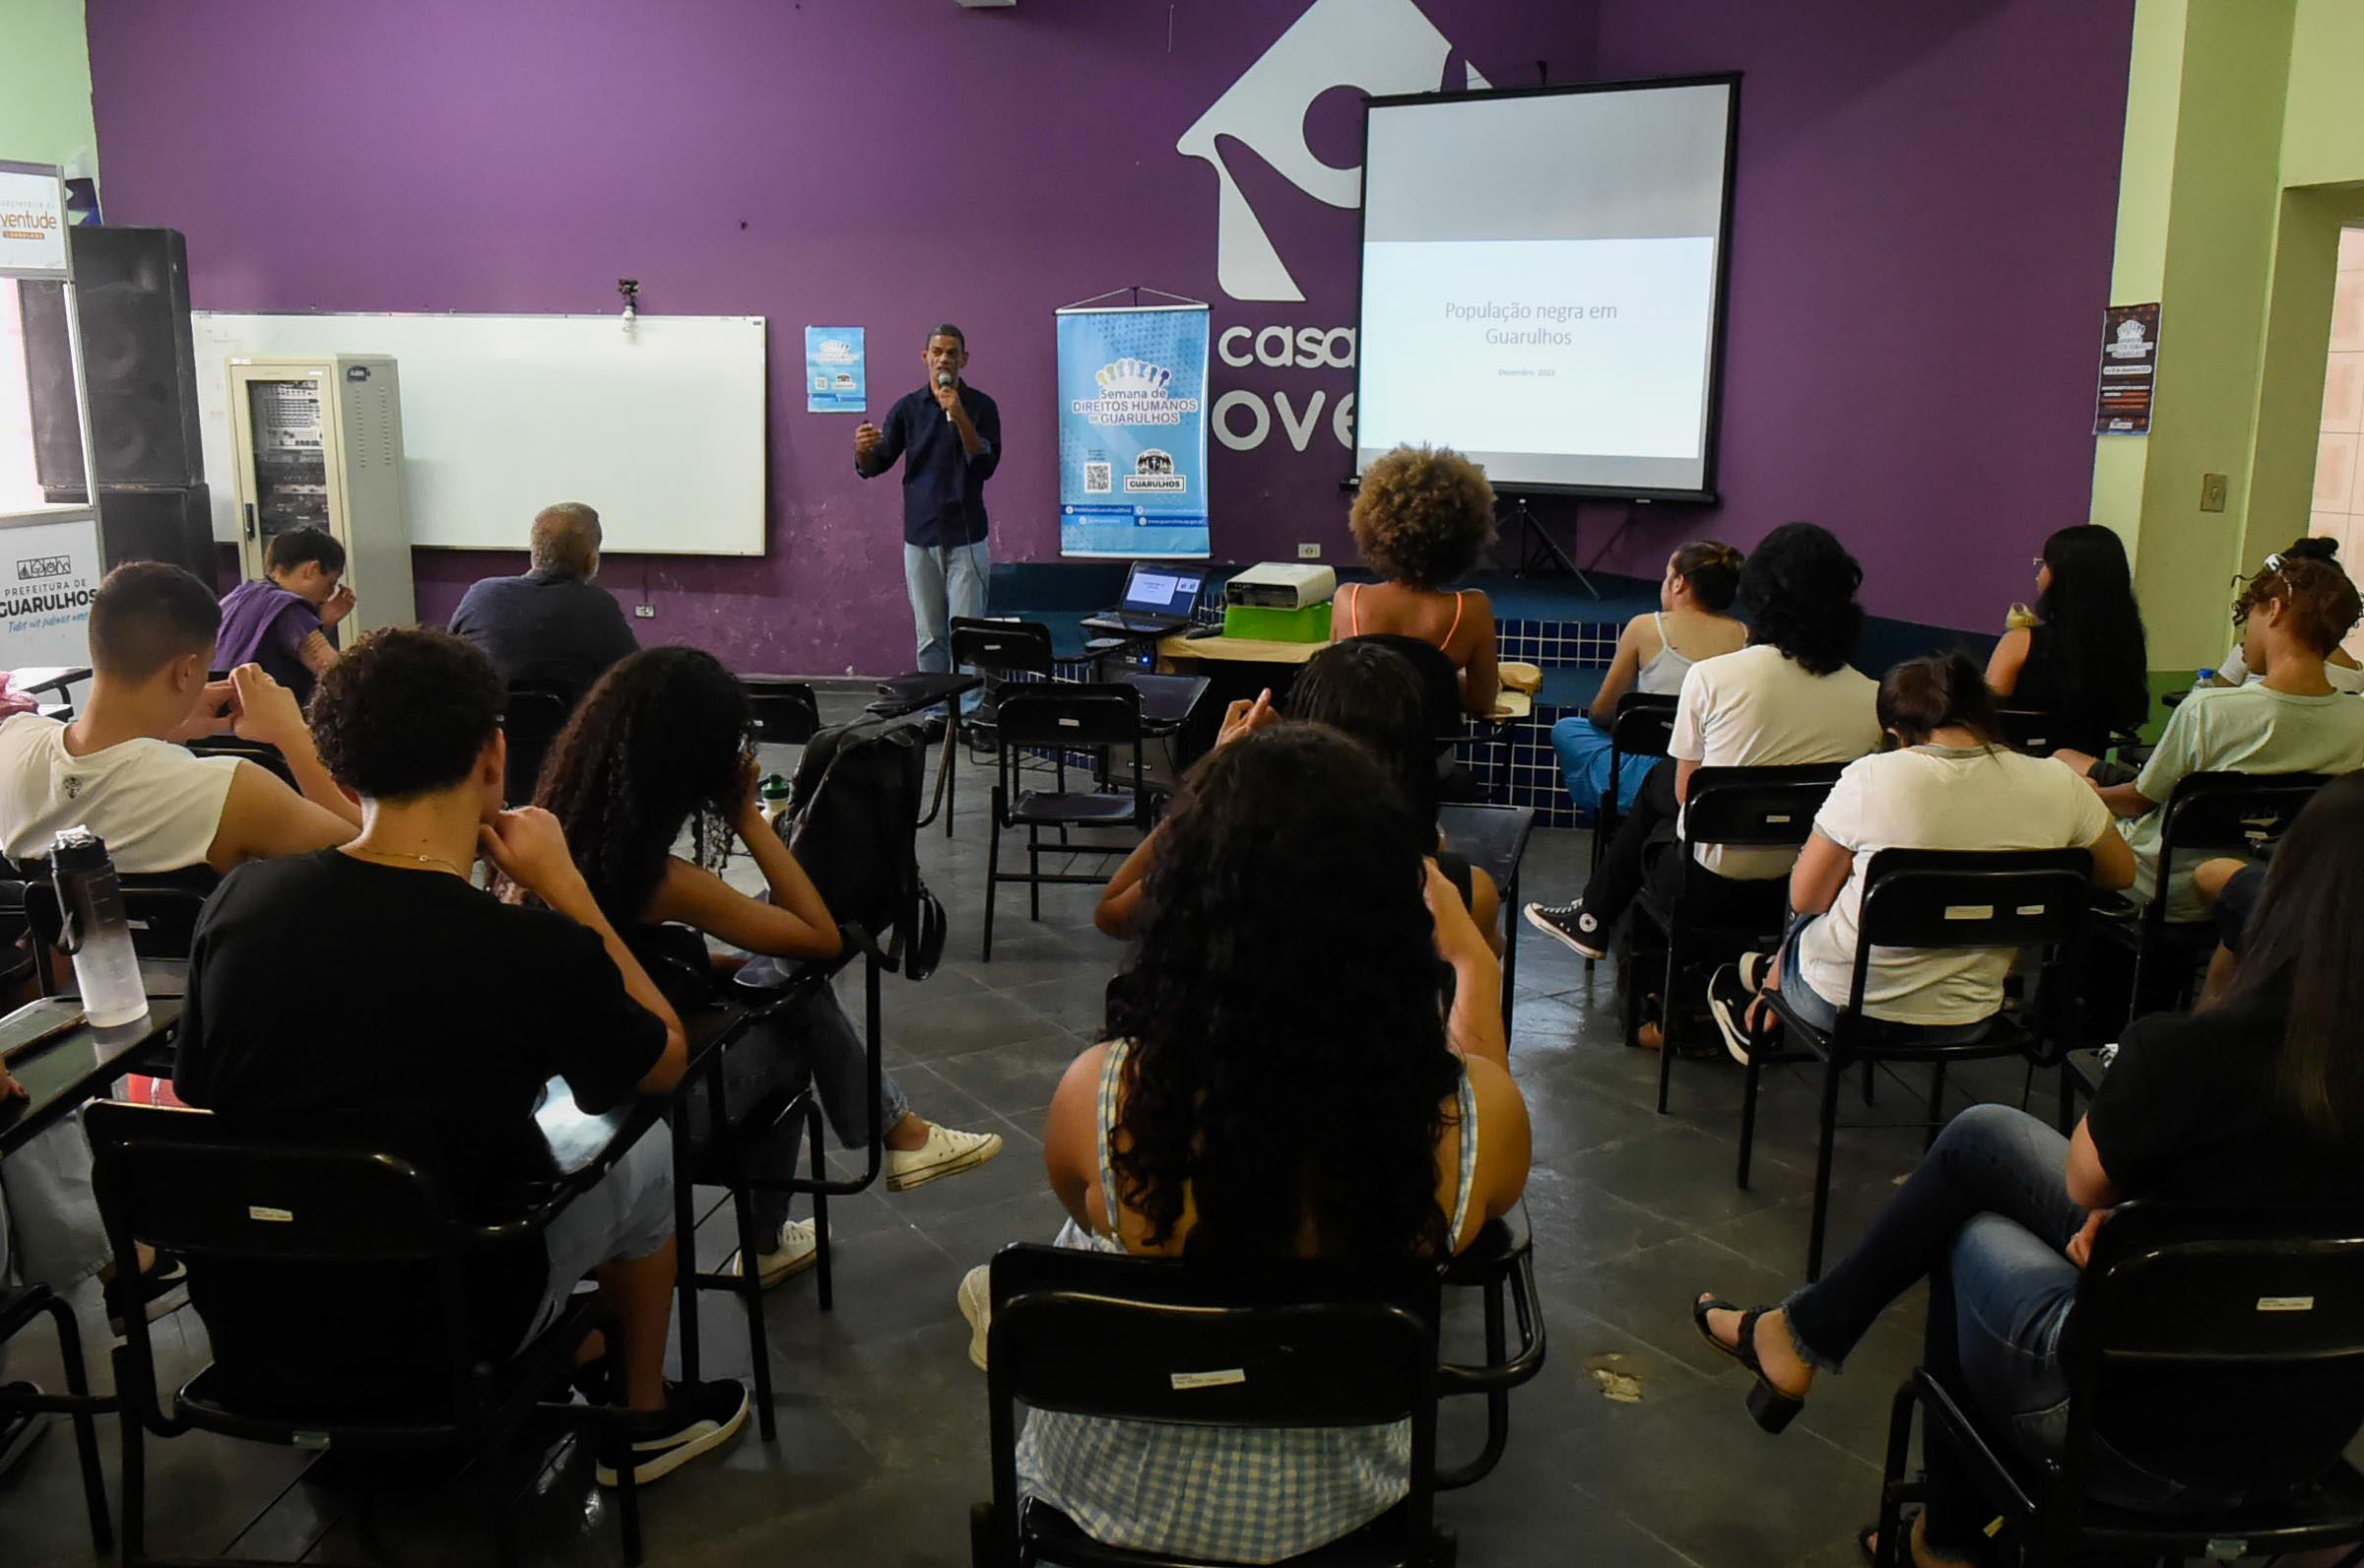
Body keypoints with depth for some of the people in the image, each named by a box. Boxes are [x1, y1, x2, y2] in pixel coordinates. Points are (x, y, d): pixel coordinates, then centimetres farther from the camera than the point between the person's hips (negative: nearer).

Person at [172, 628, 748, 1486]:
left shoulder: (237, 900, -12)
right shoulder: (539, 955, -25)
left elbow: (194, 1092, 6)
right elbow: (667, 1062, -4)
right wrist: (565, 889, -4)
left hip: (242, 1325, 5)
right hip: (431, 1339, -4)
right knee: (645, 1152, 20)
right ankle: (643, 1417, 37)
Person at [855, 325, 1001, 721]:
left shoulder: (980, 406, 0)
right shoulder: (908, 407, 6)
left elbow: (986, 465, -10)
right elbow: (875, 466, 5)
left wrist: (960, 417, -20)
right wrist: (863, 449, -18)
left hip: (966, 537, -2)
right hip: (920, 536, 2)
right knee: (929, 635, 6)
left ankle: (970, 713, 0)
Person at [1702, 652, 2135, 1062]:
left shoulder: (1870, 777, -19)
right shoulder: (2058, 785, -10)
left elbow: (1804, 899, -8)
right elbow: (2121, 872, 9)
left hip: (1843, 1005, -3)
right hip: (1965, 1022, 3)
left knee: (1809, 924, 31)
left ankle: (1758, 1020, 53)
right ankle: (1770, 973, 50)